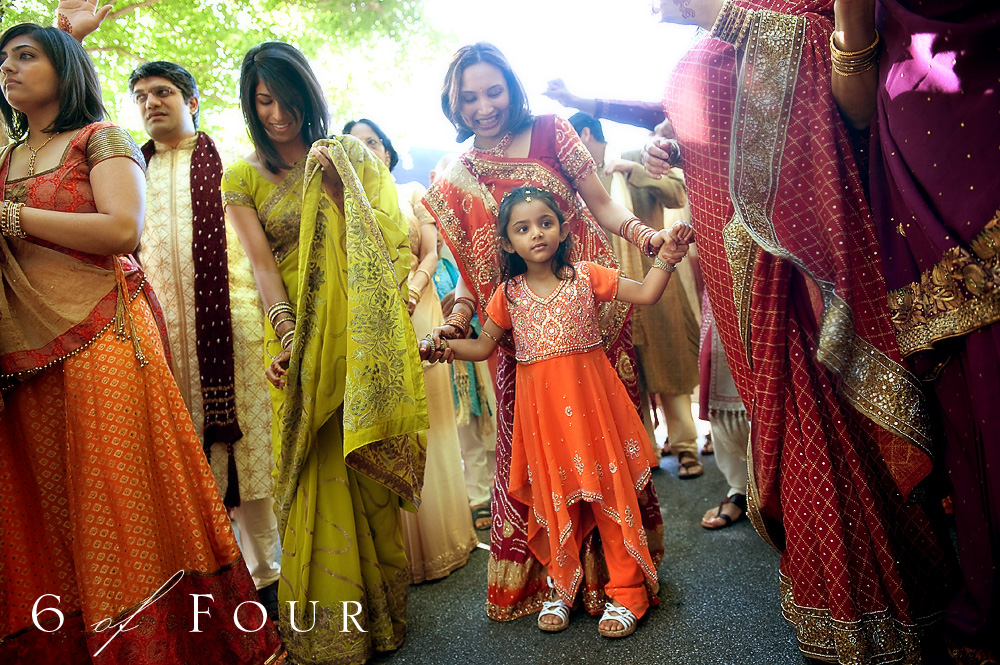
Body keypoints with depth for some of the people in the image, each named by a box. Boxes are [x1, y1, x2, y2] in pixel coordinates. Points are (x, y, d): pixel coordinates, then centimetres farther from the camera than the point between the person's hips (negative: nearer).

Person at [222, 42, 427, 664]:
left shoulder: (348, 155, 9)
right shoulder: (243, 179, 8)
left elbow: (386, 235, 4)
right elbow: (262, 264, -4)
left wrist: (340, 186, -11)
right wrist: (287, 336, -18)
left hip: (360, 331, 0)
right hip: (300, 337, 0)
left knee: (365, 462, 1)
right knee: (316, 467, 0)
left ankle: (377, 605, 17)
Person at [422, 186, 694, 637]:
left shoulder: (585, 275, 0)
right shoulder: (508, 294, 5)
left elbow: (646, 294, 0)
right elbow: (484, 345, 10)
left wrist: (666, 258, -13)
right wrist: (446, 346, -6)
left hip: (590, 397, -1)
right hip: (541, 406, 2)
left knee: (610, 488, 3)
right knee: (554, 496, 10)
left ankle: (627, 591, 18)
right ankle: (562, 588, 28)